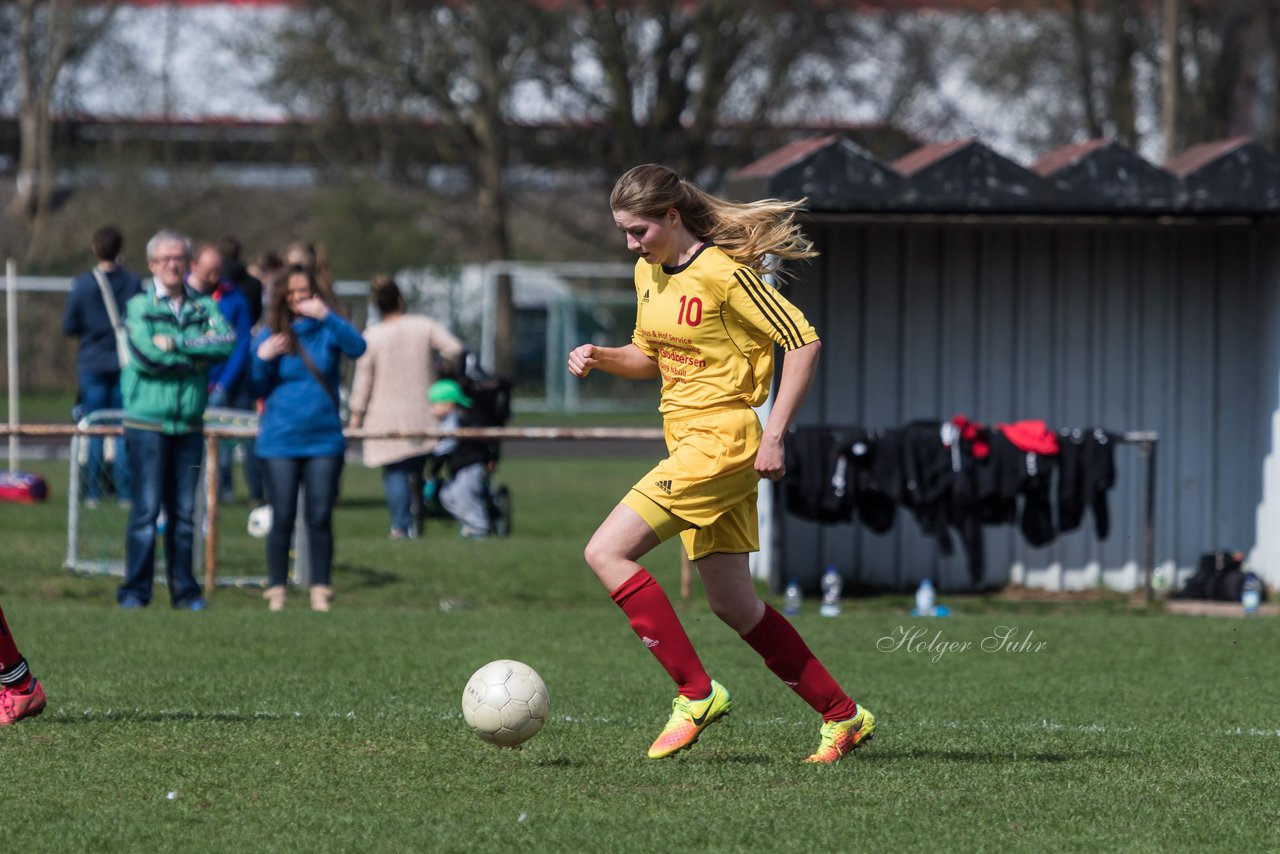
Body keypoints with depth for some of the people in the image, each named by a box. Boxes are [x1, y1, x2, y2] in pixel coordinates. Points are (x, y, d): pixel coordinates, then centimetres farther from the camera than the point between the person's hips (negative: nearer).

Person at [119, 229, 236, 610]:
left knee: (185, 511, 7)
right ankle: (135, 589, -1)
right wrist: (199, 352, -8)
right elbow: (145, 353, -14)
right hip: (147, 422, -3)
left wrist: (177, 344, -14)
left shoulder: (204, 306, 10)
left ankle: (183, 589, 13)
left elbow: (228, 342, -8)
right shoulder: (139, 306, 1)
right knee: (147, 508, -6)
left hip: (190, 425, 3)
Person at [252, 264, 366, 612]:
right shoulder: (271, 334, 4)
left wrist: (326, 316, -30)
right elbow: (259, 388, 5)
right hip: (280, 440, 0)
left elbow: (356, 347, -18)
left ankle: (321, 591, 7)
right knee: (282, 518, 1)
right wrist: (262, 359, -15)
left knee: (320, 518, 1)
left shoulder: (327, 330, 3)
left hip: (324, 439, 0)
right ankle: (276, 592, 6)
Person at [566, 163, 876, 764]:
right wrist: (600, 357, 3)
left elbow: (804, 342, -14)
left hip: (722, 439, -9)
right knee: (734, 606, 10)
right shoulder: (648, 273, 11)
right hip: (688, 444, 9)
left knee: (606, 553, -16)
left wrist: (774, 435, -17)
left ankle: (696, 693, -12)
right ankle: (842, 716, 19)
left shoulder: (725, 273, -14)